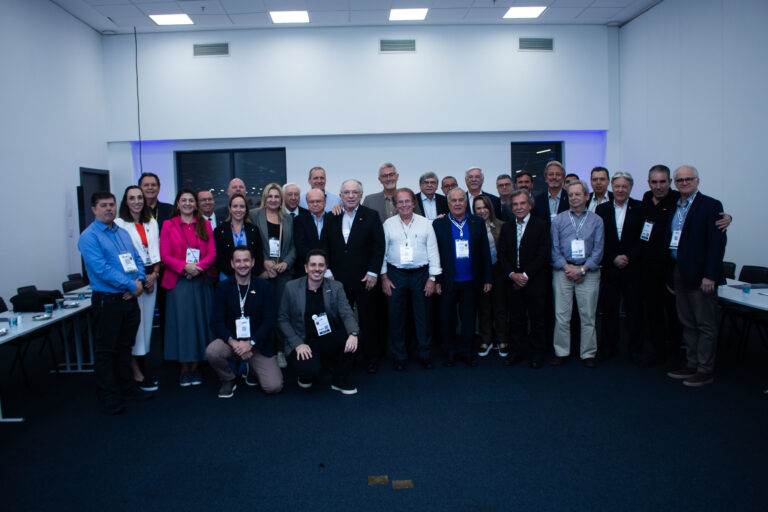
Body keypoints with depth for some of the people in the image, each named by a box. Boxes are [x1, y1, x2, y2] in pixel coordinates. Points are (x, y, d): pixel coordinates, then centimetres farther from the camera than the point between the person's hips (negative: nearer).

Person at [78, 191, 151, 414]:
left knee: (125, 346, 17)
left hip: (129, 299, 7)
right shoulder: (89, 237, -9)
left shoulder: (123, 233, 14)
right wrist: (130, 285, -18)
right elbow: (101, 269, -19)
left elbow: (137, 259, 13)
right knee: (106, 349, 3)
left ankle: (127, 387, 29)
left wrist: (139, 281, -6)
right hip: (107, 301, -7)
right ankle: (108, 396, 13)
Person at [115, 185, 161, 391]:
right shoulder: (119, 224, -4)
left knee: (147, 320, 8)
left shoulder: (152, 223, 13)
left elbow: (156, 251, 12)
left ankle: (142, 366, 17)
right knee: (135, 322, -5)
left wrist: (154, 274, -2)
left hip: (150, 276, 5)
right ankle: (137, 373, 1)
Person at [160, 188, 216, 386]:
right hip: (178, 282, -2)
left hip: (201, 281, 2)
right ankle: (184, 369, 10)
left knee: (200, 320, 3)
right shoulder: (168, 225, 6)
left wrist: (198, 267, -13)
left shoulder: (205, 225, 11)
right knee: (181, 321, 0)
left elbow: (212, 253, 4)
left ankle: (195, 368, 13)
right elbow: (165, 255, -1)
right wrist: (185, 266, -15)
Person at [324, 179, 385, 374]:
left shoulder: (371, 216, 1)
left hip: (364, 279, -2)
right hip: (338, 279, 2)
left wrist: (373, 273, -9)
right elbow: (325, 248, 10)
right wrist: (328, 271, 0)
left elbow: (379, 246, -3)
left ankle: (371, 359, 18)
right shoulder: (331, 218, 9)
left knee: (368, 321, 5)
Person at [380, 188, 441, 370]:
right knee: (396, 317, 5)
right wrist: (384, 277, -1)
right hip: (395, 275, 0)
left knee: (423, 316, 5)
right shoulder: (388, 224, 4)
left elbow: (433, 252, 3)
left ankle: (424, 355, 21)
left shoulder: (425, 223, 4)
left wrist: (432, 278, -3)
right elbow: (382, 251, 5)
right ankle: (399, 357, 19)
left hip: (421, 274, 0)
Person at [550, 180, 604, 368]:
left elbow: (598, 249, 2)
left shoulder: (596, 220, 8)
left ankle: (588, 354, 12)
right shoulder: (558, 220, 9)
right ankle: (561, 352, 12)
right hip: (563, 271, 0)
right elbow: (554, 248, 3)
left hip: (588, 272, 0)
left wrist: (582, 269, -8)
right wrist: (567, 268, -8)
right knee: (561, 315, 1)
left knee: (588, 315, 2)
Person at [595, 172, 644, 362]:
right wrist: (613, 259, -7)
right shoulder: (602, 209, 6)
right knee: (609, 310, 7)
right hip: (609, 268, 2)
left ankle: (636, 350, 13)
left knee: (634, 309, 2)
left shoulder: (640, 208, 2)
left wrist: (628, 257, -10)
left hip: (633, 269, -1)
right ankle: (608, 347, 19)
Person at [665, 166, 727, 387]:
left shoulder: (710, 205, -7)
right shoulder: (674, 207, 14)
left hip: (700, 275, -7)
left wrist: (710, 275, -18)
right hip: (679, 273, 7)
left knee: (706, 325, 2)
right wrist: (671, 273, 9)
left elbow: (717, 242, -13)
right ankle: (691, 364, 23)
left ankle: (705, 371, 10)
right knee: (687, 323, 13)